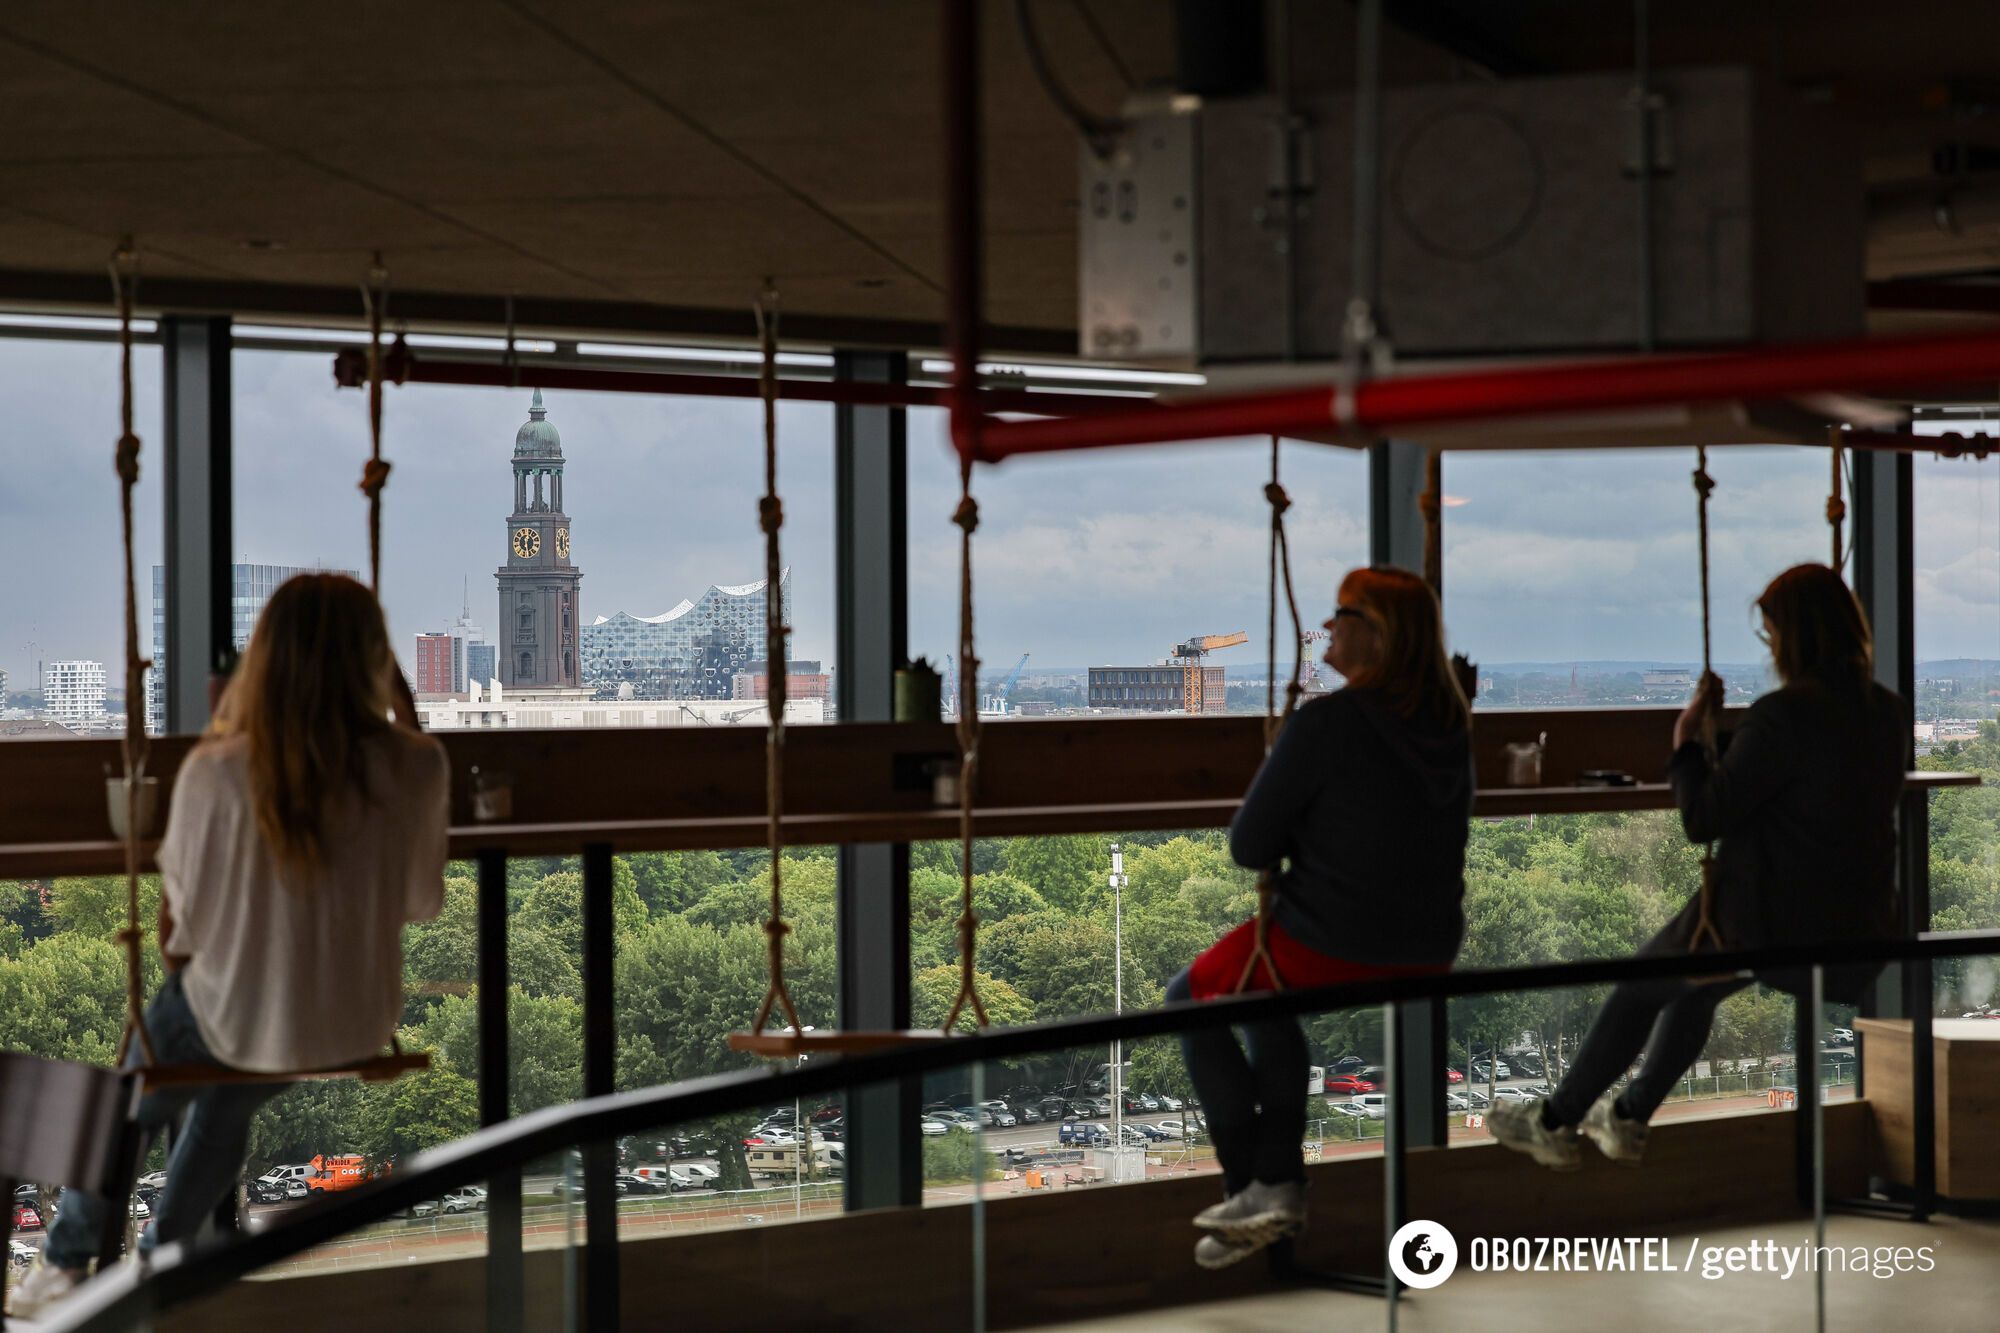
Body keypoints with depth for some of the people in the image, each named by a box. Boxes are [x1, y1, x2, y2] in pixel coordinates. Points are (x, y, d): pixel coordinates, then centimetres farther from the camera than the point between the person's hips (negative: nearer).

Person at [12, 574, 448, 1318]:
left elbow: (180, 918, -11)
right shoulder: (414, 767, -19)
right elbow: (422, 902, -2)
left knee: (131, 1101, 32)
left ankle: (67, 1262, 49)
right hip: (357, 1027, 2)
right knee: (227, 1101, 35)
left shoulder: (214, 773, -22)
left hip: (238, 1018, -2)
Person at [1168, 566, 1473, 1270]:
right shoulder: (1449, 723, 3)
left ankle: (1252, 1186, 17)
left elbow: (1249, 848, -13)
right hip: (1429, 952, 7)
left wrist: (1291, 840, 7)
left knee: (1192, 997, 20)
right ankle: (1277, 1181, 28)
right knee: (1265, 998, 33)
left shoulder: (1325, 722, -19)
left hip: (1332, 949, -7)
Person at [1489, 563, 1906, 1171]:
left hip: (1774, 934, -7)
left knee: (1638, 987, 20)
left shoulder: (1783, 713, -21)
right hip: (1858, 941, 7)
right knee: (1692, 987, 33)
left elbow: (1703, 819, -17)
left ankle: (1555, 1121, 34)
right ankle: (1627, 1118, 45)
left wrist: (1686, 740, -2)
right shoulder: (1891, 714, 1)